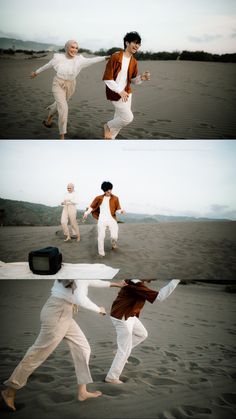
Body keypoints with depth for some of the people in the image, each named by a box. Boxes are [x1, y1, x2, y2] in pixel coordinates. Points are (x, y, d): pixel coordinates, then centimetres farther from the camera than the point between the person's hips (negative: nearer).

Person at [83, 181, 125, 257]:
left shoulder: (115, 198, 4)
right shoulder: (99, 198, 6)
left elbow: (118, 209, 5)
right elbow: (92, 206, 16)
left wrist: (121, 211, -15)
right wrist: (87, 213, 9)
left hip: (112, 220, -1)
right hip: (102, 220, 1)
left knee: (114, 236, -12)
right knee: (101, 237, -3)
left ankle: (114, 245, 24)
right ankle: (101, 253, 11)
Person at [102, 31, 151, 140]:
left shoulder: (134, 62, 4)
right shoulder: (115, 57, -16)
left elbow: (133, 79, 12)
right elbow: (107, 78, -17)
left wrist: (141, 77, -10)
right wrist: (119, 91, -20)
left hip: (126, 93, 7)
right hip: (115, 93, -7)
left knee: (119, 118, 12)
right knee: (128, 117, -11)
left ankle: (110, 138, 30)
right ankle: (108, 126, 15)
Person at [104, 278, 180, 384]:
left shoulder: (133, 279, -7)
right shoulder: (137, 286, -32)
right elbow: (160, 297, -34)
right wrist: (175, 280, -33)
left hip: (128, 315, 9)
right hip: (122, 318, -9)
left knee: (142, 334, 24)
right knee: (125, 351, 2)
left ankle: (120, 351, 29)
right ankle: (112, 377, 14)